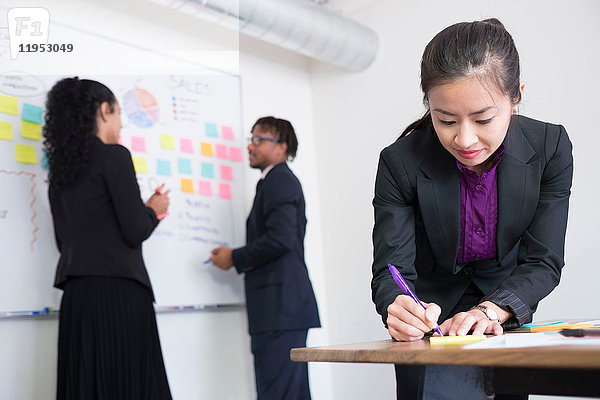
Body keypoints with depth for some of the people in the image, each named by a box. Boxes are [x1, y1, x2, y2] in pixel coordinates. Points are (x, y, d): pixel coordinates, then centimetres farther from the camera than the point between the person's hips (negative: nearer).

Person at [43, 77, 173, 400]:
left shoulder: (60, 168, 16)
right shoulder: (114, 155, -6)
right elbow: (135, 232, -13)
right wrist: (154, 210, 9)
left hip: (76, 295, 8)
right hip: (117, 290, -8)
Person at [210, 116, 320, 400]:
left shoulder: (278, 181, -7)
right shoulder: (282, 181, 24)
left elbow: (280, 238, -20)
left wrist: (235, 258, -9)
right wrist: (242, 260, 18)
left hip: (280, 305, -11)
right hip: (286, 306, 11)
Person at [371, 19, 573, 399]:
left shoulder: (551, 148, -21)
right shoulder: (401, 162, -25)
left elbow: (542, 263, -20)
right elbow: (390, 270, -24)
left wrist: (489, 310, -38)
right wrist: (400, 309, -47)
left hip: (504, 314, 2)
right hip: (431, 309, -1)